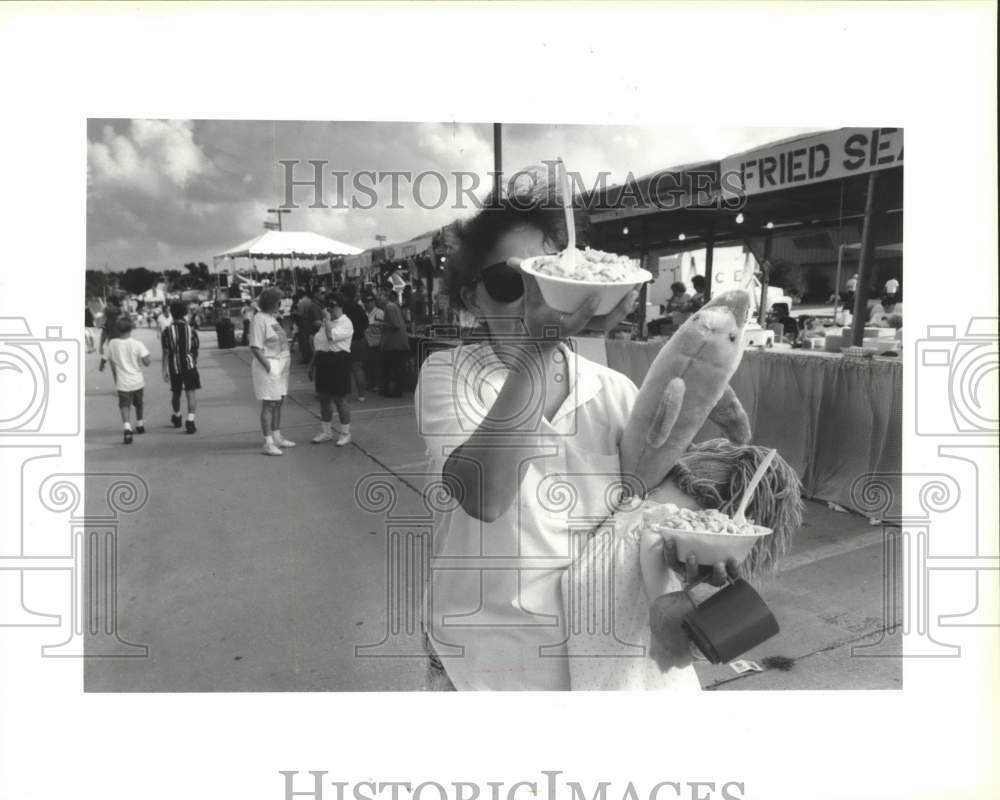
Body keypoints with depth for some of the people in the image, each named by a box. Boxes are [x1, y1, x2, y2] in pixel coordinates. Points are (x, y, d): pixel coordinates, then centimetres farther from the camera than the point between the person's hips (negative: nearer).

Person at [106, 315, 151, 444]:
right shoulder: (137, 344, -11)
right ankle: (139, 425, 38)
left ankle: (127, 428, -24)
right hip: (137, 381, 1)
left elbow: (112, 363, 6)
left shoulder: (112, 344, -4)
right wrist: (143, 359, 9)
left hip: (122, 382, 0)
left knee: (124, 405, -1)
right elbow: (146, 362, -14)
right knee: (138, 404, 22)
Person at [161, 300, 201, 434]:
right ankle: (190, 421, -16)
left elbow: (166, 353, -8)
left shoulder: (167, 331, -6)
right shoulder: (191, 330, -3)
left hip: (174, 367, 1)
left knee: (175, 392, 18)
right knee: (190, 393, -3)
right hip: (189, 364, -1)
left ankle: (176, 417, 39)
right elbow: (195, 350, 4)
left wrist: (165, 370, -5)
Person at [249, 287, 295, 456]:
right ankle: (268, 443, -1)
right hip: (269, 367, -9)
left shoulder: (272, 318, 15)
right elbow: (255, 347, -19)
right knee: (268, 404, -5)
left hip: (280, 367, 9)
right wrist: (268, 366, -22)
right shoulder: (259, 319, -14)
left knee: (278, 403, 15)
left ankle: (277, 437, 25)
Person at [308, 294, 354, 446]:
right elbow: (318, 345, 19)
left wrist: (327, 319, -16)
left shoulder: (346, 323, -10)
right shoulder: (326, 322, 15)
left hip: (338, 362, -8)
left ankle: (345, 433, 12)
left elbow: (331, 336, -28)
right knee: (324, 398, 12)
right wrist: (312, 364, 18)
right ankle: (326, 431, 24)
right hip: (323, 362, 8)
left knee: (339, 399, -1)